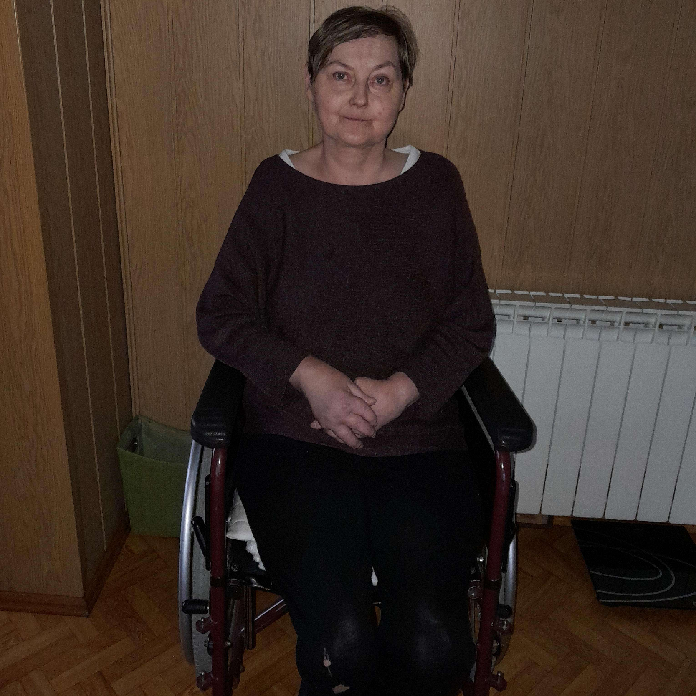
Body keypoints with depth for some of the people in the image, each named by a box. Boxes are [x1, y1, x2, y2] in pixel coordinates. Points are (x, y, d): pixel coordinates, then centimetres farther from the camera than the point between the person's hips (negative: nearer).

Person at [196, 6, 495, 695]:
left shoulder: (435, 183, 7)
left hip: (417, 437, 1)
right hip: (294, 434, -1)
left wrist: (397, 392, -11)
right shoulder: (277, 185, 5)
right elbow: (220, 315, 2)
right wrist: (310, 375, -13)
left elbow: (471, 324, 6)